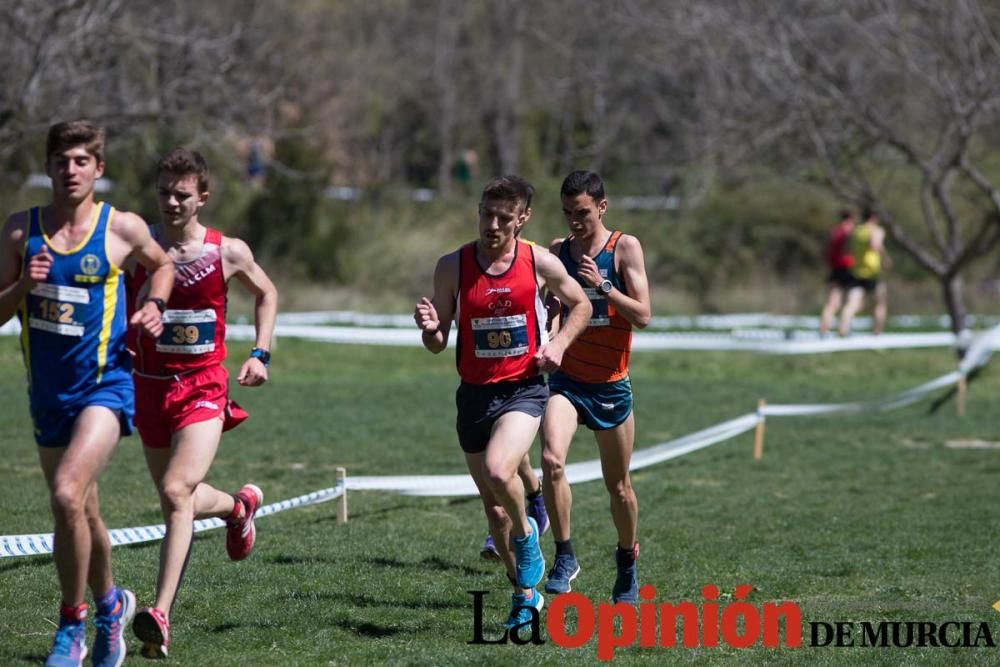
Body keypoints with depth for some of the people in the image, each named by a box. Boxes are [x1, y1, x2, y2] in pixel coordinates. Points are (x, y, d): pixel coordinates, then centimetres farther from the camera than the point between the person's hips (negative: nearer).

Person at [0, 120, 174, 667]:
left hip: (105, 386, -4)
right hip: (47, 392, 4)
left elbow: (161, 264, 17)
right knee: (82, 513, 15)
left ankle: (72, 623, -9)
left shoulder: (123, 228, -4)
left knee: (67, 495, -23)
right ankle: (109, 603, 40)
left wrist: (153, 306, -1)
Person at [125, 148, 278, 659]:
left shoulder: (228, 252, -3)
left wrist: (259, 355, 6)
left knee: (177, 492, -21)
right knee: (179, 500, 16)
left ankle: (161, 615, -24)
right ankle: (239, 506, 52)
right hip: (149, 386, 3)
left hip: (203, 390, -3)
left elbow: (267, 295, 16)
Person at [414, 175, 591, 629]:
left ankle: (526, 533, 2)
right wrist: (430, 328, -21)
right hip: (474, 394, 3)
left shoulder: (540, 263, -5)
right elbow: (437, 345, 2)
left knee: (499, 472, -29)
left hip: (523, 388, -3)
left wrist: (558, 344, -3)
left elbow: (581, 305, 13)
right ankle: (526, 595, 27)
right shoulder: (452, 267, -3)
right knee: (492, 506, 8)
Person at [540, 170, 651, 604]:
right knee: (551, 459, -25)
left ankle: (627, 559, 35)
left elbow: (642, 316, -12)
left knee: (618, 486, 11)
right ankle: (564, 557, -15)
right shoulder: (558, 251, 4)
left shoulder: (625, 248, -6)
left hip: (610, 385, -1)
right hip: (565, 380, 1)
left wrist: (601, 286, -23)